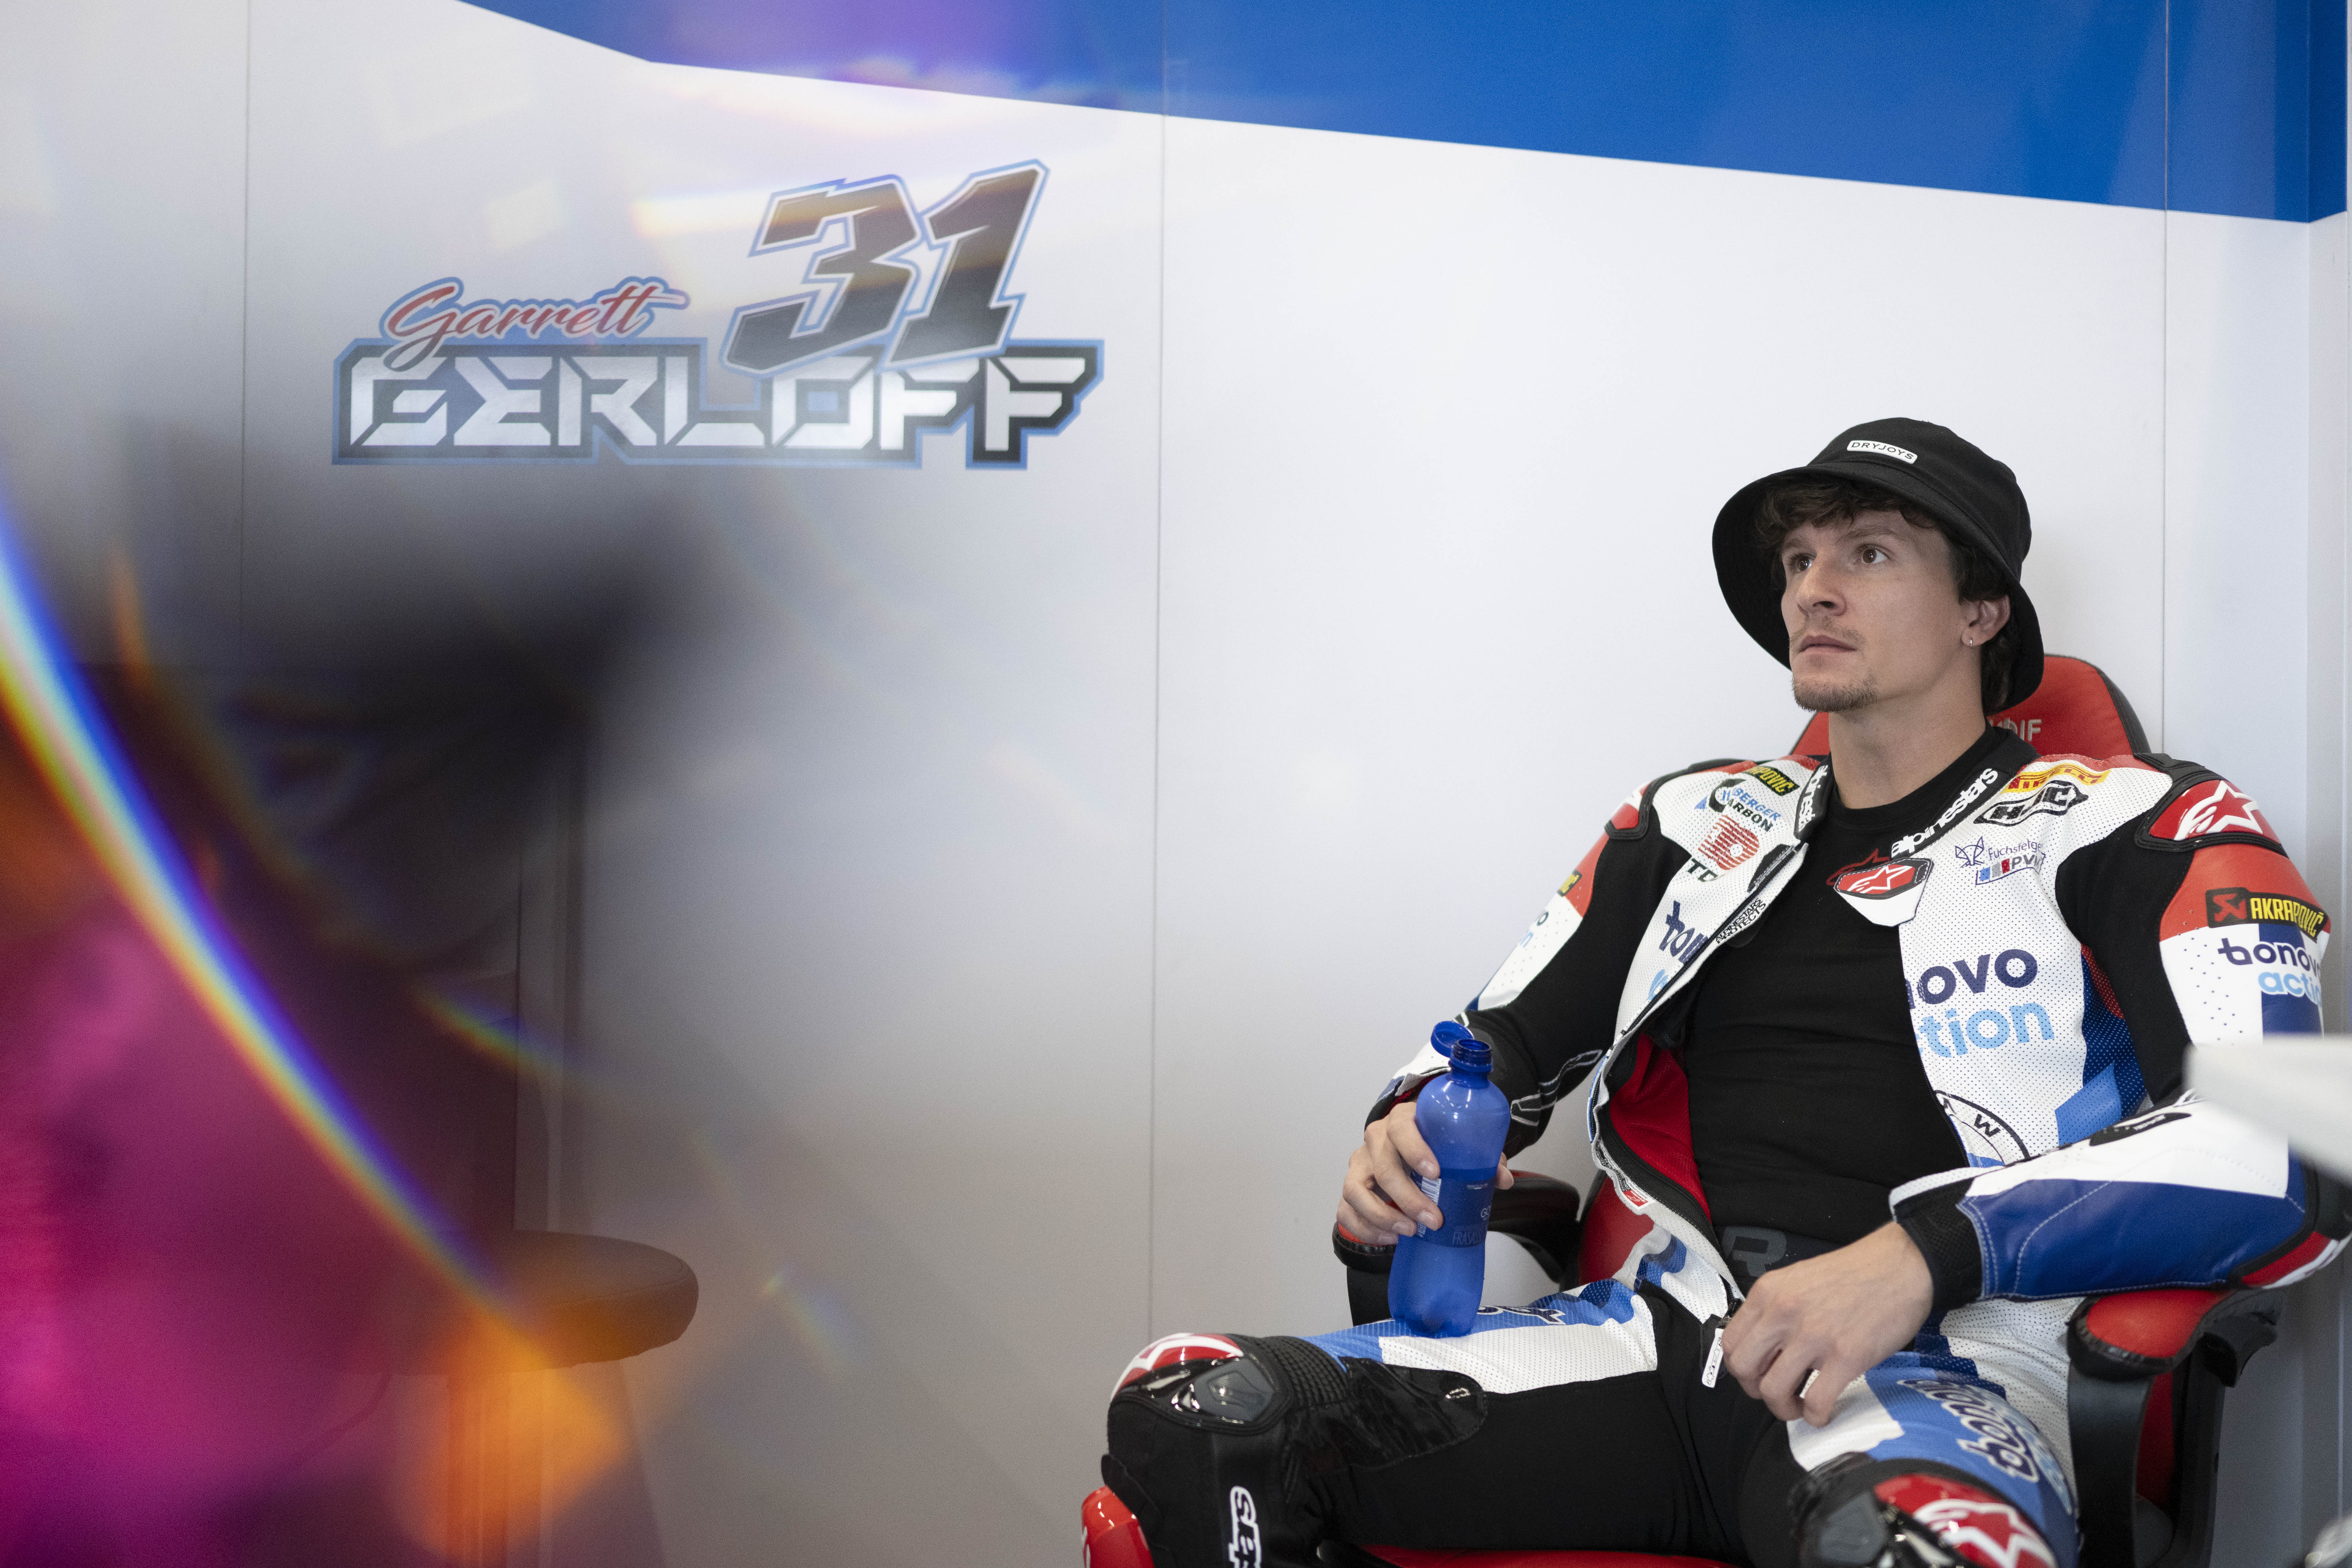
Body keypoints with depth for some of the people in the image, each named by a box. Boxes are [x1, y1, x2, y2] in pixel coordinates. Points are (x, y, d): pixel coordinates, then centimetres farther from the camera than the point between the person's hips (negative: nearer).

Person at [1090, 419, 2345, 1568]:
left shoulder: (2129, 831, 6)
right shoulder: (1695, 825, 20)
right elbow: (1499, 1050, 25)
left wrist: (1923, 1257, -21)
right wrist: (1406, 1133, 0)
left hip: (1937, 1372, -4)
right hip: (1665, 1339, 5)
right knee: (1188, 1418, -16)